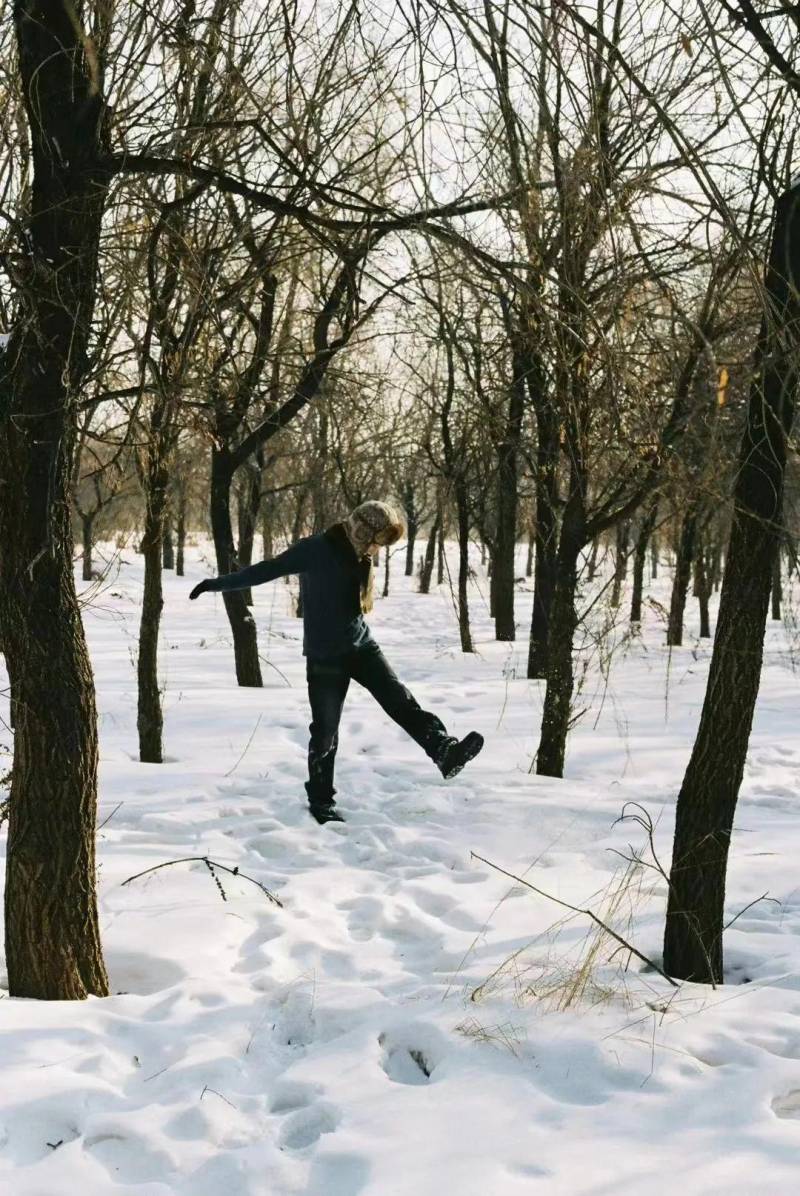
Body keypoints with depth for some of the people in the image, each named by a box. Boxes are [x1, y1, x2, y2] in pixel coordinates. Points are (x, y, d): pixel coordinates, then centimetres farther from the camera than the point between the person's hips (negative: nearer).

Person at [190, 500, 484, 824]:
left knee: (399, 698, -11)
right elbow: (268, 570, -13)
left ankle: (445, 751, -21)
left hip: (361, 645, 6)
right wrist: (219, 584, -12)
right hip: (325, 654, -6)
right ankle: (321, 800, 14)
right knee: (325, 728, 2)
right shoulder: (315, 549, -16)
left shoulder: (360, 555, 5)